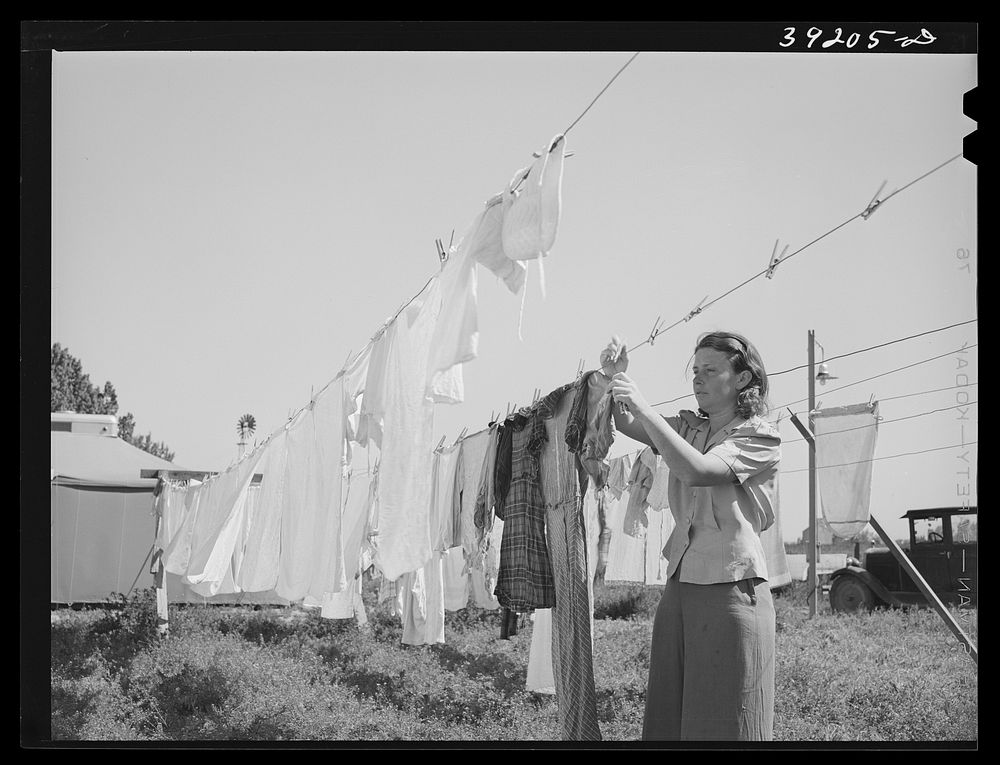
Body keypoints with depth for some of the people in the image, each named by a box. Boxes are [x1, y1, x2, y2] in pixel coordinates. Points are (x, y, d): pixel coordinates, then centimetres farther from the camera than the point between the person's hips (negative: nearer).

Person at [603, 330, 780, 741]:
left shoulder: (760, 437, -6)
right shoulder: (689, 427, 14)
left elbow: (697, 470, -20)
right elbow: (626, 425, 8)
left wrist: (642, 406, -20)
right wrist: (616, 378, -11)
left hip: (730, 587, -6)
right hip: (679, 584, 6)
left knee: (723, 721, -3)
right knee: (669, 715, 6)